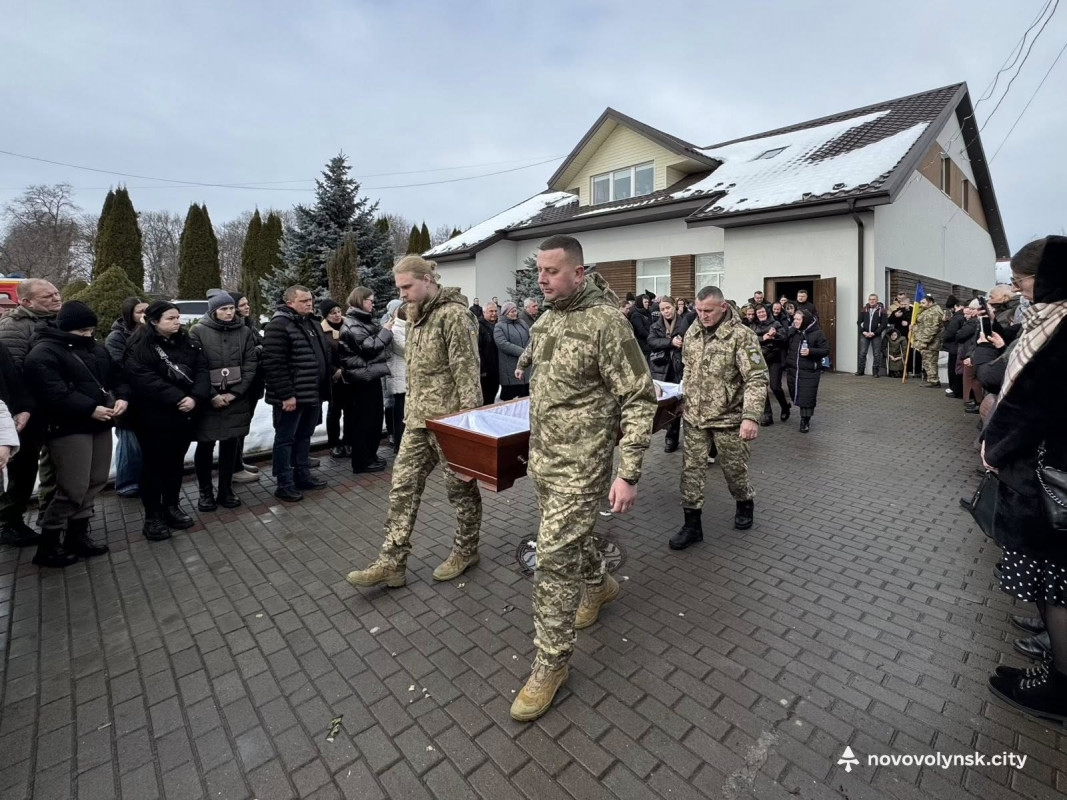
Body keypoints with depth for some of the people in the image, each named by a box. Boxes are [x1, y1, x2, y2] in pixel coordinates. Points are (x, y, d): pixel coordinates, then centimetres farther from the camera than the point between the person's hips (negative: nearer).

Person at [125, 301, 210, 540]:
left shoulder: (186, 342, 8)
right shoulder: (139, 347, -9)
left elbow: (202, 370, -1)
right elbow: (145, 380, -21)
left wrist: (196, 397, -18)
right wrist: (177, 398, -25)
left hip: (184, 414, 5)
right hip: (153, 417, -5)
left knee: (176, 462, 15)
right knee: (154, 464, 5)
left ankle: (171, 506, 30)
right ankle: (152, 516, 16)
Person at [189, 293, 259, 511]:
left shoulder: (244, 332, 5)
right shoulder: (198, 332, -3)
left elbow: (251, 365, 0)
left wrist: (235, 393, -8)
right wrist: (211, 395, -14)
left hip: (236, 400, 3)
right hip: (208, 400, -2)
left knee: (230, 445, 9)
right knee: (205, 446, 6)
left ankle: (225, 491, 22)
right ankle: (205, 492, 20)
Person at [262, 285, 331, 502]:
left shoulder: (311, 323, 15)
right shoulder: (279, 325, -14)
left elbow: (323, 355, 22)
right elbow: (274, 364, -20)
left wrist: (323, 388, 18)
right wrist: (286, 394, -22)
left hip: (312, 393, 9)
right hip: (291, 396, -9)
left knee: (304, 437, 18)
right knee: (285, 439, 2)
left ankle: (302, 475, 30)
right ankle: (284, 484, 11)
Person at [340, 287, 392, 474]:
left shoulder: (366, 320, 16)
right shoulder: (351, 324, -13)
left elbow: (377, 342, 23)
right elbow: (368, 347, -19)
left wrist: (386, 330, 8)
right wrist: (385, 331, -11)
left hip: (372, 374, 10)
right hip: (362, 376, -10)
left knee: (376, 416, 14)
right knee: (363, 419, -3)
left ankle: (370, 455, 26)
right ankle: (361, 462, 6)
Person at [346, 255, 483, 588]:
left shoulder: (453, 315, -16)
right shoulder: (416, 316, 13)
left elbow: (467, 373, -20)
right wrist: (409, 409, 19)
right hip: (418, 420, 9)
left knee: (461, 487, 9)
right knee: (403, 486, 8)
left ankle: (466, 550, 29)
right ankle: (391, 562, 17)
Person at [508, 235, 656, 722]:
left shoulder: (605, 322, -18)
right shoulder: (547, 320, 6)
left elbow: (639, 400, -17)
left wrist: (628, 474, -19)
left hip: (580, 463, -8)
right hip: (541, 457, 8)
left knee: (555, 557, -3)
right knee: (569, 534, 24)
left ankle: (551, 662, 16)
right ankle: (598, 584, 54)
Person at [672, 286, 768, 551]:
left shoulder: (742, 335, -15)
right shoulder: (692, 332, 4)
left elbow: (757, 379, -19)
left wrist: (751, 417, -28)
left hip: (728, 417, -4)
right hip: (693, 415, 5)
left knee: (734, 468, 12)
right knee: (691, 468, 4)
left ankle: (745, 503, 42)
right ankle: (692, 523, 15)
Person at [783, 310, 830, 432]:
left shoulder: (817, 334, -7)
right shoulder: (790, 331, 4)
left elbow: (826, 350, -6)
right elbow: (784, 347, 15)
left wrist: (810, 351, -20)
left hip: (810, 372, -4)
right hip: (792, 370, 4)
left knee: (807, 396, -3)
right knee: (796, 394, 10)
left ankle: (805, 420, 10)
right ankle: (804, 418, 29)